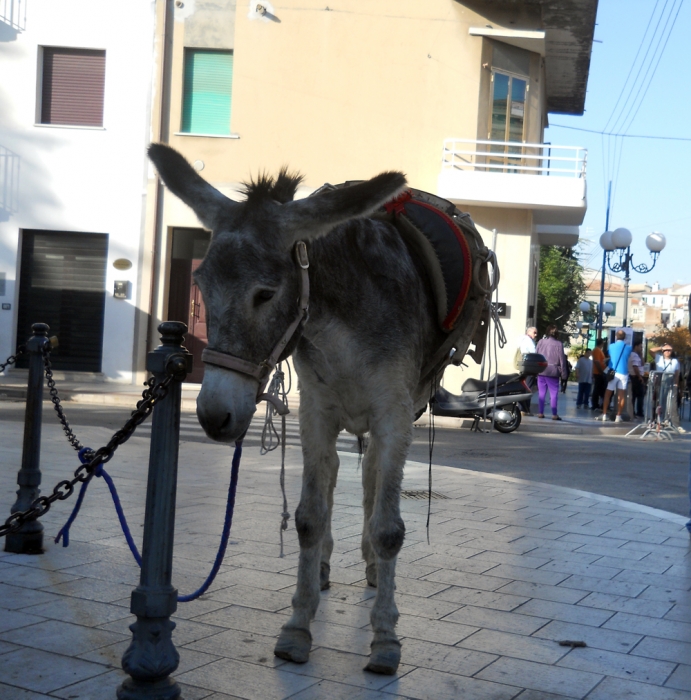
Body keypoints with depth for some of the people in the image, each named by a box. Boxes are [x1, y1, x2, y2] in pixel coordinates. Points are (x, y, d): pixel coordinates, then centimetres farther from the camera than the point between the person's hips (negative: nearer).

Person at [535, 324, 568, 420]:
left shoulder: (541, 342, -1)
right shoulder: (558, 344, -8)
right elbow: (562, 360, -4)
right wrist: (564, 374, 3)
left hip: (541, 371, 3)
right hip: (553, 372, -3)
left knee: (541, 392, 8)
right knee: (554, 393, 1)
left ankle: (541, 413, 8)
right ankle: (554, 414, -1)